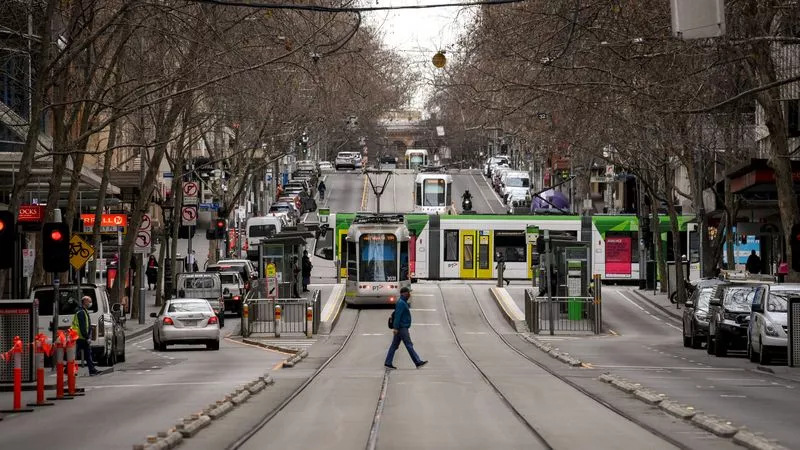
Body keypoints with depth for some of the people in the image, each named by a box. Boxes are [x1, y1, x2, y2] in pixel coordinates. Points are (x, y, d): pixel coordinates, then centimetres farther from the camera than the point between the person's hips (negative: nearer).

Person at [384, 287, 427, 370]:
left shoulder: (403, 302, 17)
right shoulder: (401, 303, -15)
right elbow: (397, 315, -21)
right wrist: (395, 328, -25)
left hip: (403, 328, 10)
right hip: (402, 328, -10)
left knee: (394, 346, 8)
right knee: (409, 345, -7)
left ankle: (388, 363, 8)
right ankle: (418, 362, -5)